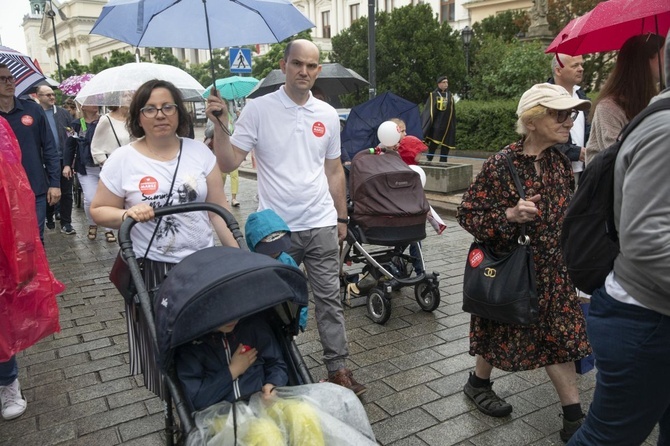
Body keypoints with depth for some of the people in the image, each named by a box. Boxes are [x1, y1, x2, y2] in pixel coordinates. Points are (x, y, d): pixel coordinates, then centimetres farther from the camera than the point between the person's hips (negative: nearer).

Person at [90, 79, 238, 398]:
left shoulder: (199, 151, 3)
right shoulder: (122, 160, -2)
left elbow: (219, 208, 4)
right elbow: (98, 211, 4)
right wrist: (127, 215, -18)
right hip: (151, 269, -1)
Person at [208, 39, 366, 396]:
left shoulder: (327, 115, 5)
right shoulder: (258, 109, -6)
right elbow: (228, 163, -11)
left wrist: (341, 217, 15)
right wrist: (219, 125, -24)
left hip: (321, 225, 3)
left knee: (329, 299, 9)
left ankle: (338, 368, 23)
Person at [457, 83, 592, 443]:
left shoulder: (560, 161, 0)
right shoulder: (500, 166, -20)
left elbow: (566, 211, 14)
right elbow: (467, 214, -16)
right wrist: (510, 215, -29)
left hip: (553, 270, 6)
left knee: (560, 336, 8)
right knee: (503, 332, 11)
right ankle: (478, 383, 39)